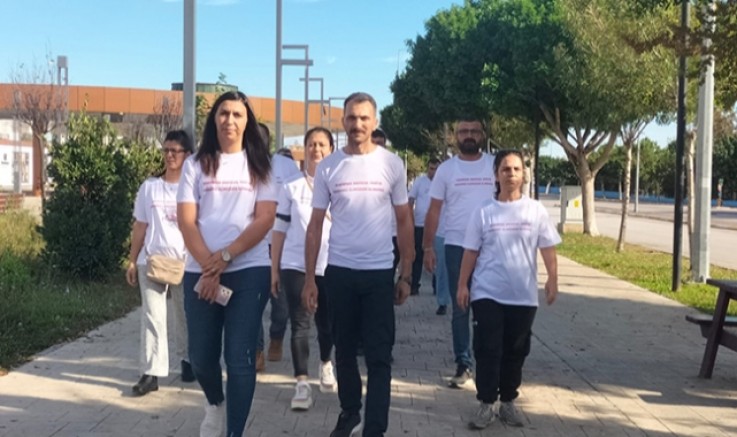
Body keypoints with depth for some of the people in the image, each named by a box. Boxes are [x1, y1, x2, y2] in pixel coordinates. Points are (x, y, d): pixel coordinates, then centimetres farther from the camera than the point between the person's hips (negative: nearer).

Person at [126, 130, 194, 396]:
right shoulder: (149, 187, 6)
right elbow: (140, 227, 9)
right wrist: (132, 261, 6)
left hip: (185, 261, -2)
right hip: (151, 260, 2)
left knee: (185, 315, 11)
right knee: (152, 316, -2)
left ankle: (187, 359, 32)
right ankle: (151, 372, -1)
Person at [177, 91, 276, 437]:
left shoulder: (259, 164, 6)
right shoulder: (196, 164, 7)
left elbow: (265, 219, -3)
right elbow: (186, 221, -1)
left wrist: (226, 256, -13)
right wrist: (209, 267, -12)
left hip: (249, 271, -1)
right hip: (201, 273, 2)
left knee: (240, 358, -4)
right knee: (201, 355, 11)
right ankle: (215, 403, 42)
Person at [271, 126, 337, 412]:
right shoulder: (291, 188, 5)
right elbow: (279, 230, 6)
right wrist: (274, 269, 4)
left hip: (330, 266, 0)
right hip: (295, 266, 0)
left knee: (327, 323, 12)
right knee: (300, 325, -1)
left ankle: (326, 363, 39)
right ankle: (302, 383, 3)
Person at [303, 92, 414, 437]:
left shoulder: (392, 164, 0)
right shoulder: (328, 167, 1)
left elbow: (404, 221, 4)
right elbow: (315, 225, 4)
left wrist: (406, 274, 0)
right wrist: (308, 278, -1)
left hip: (379, 273, -1)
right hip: (339, 271, 2)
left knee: (379, 357, 0)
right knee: (344, 351, 15)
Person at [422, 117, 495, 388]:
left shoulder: (496, 165, 2)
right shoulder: (446, 169, 2)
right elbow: (434, 210, 3)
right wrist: (427, 247, -3)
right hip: (457, 247, 0)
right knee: (460, 309, 7)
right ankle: (463, 364, 17)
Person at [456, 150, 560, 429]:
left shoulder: (536, 210, 2)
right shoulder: (484, 212, 1)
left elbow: (547, 248, 3)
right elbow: (471, 252, 4)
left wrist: (552, 279, -8)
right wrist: (462, 285, 2)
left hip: (523, 295, 1)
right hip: (487, 294, -1)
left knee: (515, 352, 10)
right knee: (487, 350, -2)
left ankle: (508, 402, 24)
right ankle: (486, 404, 8)